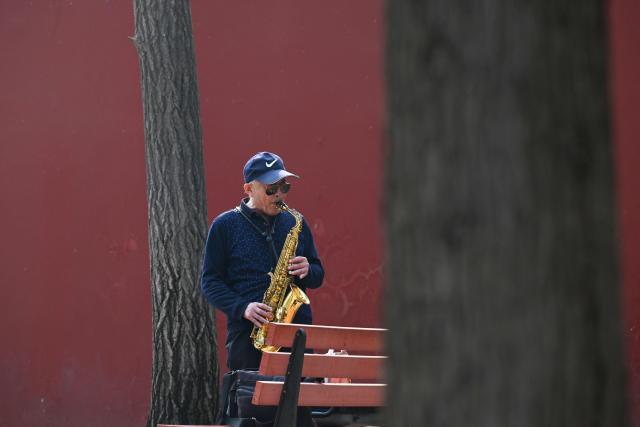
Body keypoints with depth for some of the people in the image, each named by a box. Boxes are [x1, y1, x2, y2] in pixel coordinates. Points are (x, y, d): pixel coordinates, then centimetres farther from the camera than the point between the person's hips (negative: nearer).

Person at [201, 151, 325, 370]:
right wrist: (242, 308, -14)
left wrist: (307, 271, -4)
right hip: (248, 334, -3)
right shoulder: (225, 225, 4)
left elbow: (318, 276, 20)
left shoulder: (295, 223, 15)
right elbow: (210, 281, 1)